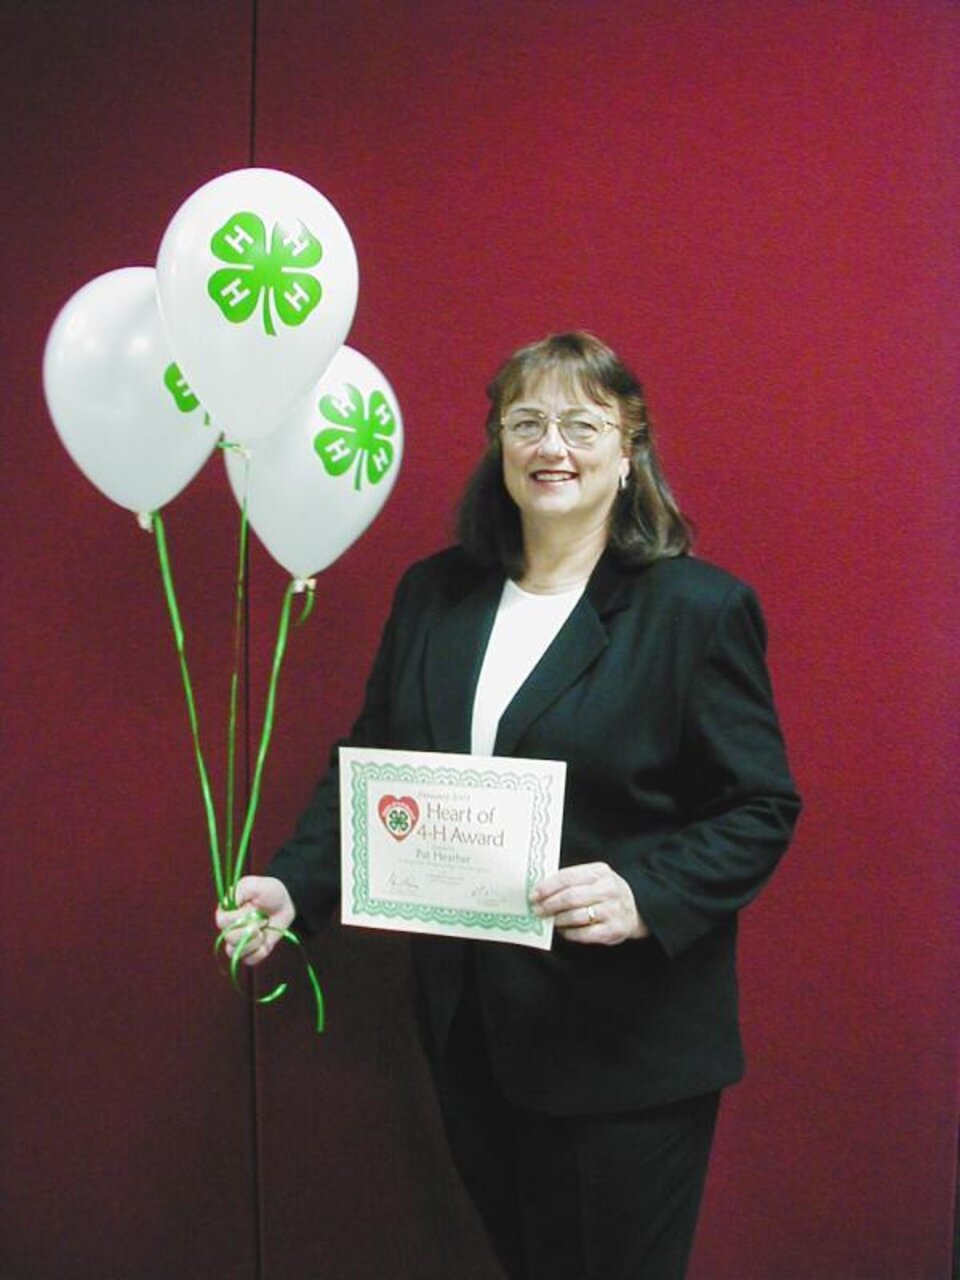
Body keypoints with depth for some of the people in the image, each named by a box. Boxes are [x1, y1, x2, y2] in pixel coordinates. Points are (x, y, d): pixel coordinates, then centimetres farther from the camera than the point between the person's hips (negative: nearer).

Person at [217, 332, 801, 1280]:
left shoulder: (699, 608, -10)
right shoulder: (432, 594, 4)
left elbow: (761, 810, -9)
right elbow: (367, 764, 8)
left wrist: (643, 892, -26)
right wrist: (293, 885, -6)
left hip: (625, 1049, -4)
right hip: (467, 1024, 5)